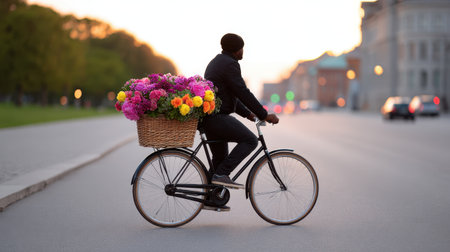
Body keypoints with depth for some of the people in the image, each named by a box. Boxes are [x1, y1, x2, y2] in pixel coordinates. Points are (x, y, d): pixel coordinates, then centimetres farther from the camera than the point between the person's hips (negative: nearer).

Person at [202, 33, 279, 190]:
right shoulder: (229, 64, -11)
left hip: (208, 117, 11)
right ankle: (221, 174, -16)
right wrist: (264, 115, -12)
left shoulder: (217, 62, 22)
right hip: (217, 117, -11)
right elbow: (243, 93, -17)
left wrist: (246, 113, 24)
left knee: (220, 157, 15)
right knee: (250, 140, -10)